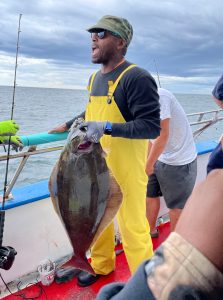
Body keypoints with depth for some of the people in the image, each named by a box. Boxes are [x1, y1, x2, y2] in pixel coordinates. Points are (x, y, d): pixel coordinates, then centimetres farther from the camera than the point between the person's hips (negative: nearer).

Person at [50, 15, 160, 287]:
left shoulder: (137, 78, -15)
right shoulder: (95, 78, 12)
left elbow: (151, 127, -21)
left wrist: (107, 128, -29)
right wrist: (68, 125, 25)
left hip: (125, 170, -8)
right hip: (95, 165, 8)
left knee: (132, 228, 0)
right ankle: (102, 265, 43)